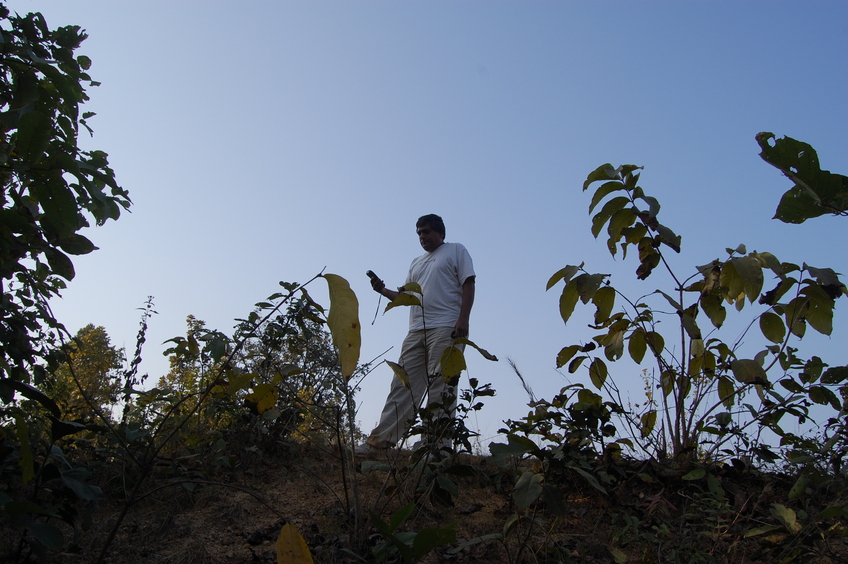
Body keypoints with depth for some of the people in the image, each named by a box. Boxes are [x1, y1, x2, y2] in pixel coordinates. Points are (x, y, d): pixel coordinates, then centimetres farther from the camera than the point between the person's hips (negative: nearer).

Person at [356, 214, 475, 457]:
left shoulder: (456, 251, 11)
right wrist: (382, 290, 9)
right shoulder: (417, 263, 29)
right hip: (416, 330, 6)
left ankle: (437, 444, -13)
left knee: (440, 387, -12)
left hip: (445, 328, -6)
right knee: (403, 385, 0)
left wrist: (463, 320, -13)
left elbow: (468, 285, -1)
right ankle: (380, 440, -4)